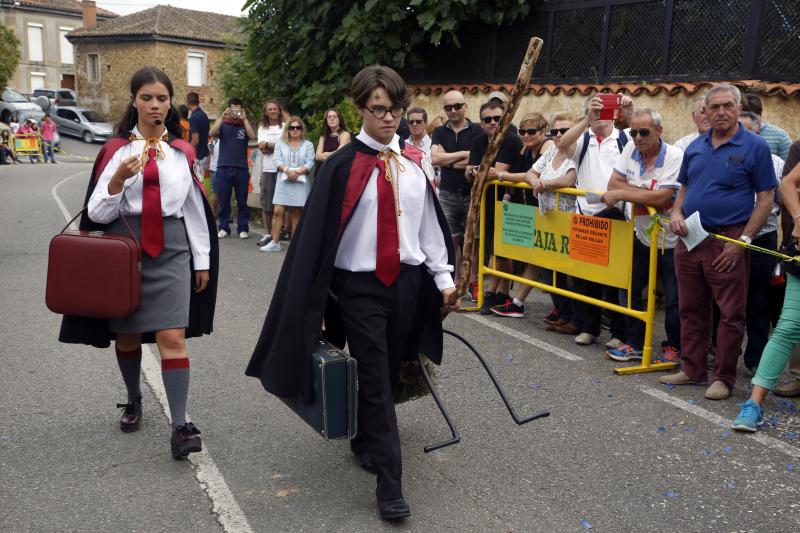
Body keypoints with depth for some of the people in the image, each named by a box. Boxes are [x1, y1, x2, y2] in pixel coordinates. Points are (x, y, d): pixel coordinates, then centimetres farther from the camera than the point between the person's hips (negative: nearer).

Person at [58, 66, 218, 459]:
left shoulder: (182, 152, 5)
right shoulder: (116, 150, 1)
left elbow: (195, 209, 9)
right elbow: (97, 214, -4)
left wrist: (202, 260, 8)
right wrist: (117, 180, -22)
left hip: (171, 252, 0)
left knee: (173, 338, -11)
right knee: (127, 335, 15)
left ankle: (180, 426, -10)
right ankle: (133, 400, 39)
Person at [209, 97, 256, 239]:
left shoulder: (244, 125, 10)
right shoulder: (223, 124, 10)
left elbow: (252, 136, -9)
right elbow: (212, 133, -8)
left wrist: (244, 119, -12)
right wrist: (222, 117, -12)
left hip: (241, 169, 0)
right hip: (223, 168, 0)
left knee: (242, 201, 3)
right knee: (223, 200, 4)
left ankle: (243, 228, 10)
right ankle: (223, 227, 12)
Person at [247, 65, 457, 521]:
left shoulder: (415, 161, 5)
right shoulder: (343, 165, -8)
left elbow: (430, 222, 9)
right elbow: (319, 231, -8)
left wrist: (444, 278, 6)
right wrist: (316, 294, -10)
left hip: (408, 282, 4)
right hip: (360, 285, -4)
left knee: (388, 375, 15)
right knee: (375, 380, 0)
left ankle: (366, 443, 40)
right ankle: (390, 483, 7)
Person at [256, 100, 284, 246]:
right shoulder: (262, 128, 16)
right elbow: (262, 149, 3)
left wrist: (268, 144, -2)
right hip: (268, 170, 3)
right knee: (266, 203, 1)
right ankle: (267, 233, 6)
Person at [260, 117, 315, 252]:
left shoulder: (308, 145, 10)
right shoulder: (280, 144, 14)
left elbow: (310, 163, -1)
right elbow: (277, 161, 2)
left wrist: (298, 172, -17)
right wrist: (287, 170, -17)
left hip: (300, 182, -1)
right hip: (283, 181, 1)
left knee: (297, 213, 1)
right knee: (277, 211, -8)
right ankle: (275, 242, -7)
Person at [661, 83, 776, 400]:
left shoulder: (755, 147, -4)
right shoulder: (695, 147, 11)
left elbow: (765, 199, -6)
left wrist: (742, 241, -13)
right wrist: (676, 213, -1)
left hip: (728, 241, -5)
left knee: (731, 314, 1)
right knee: (691, 310, 12)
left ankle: (723, 378, 11)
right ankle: (692, 369, 24)